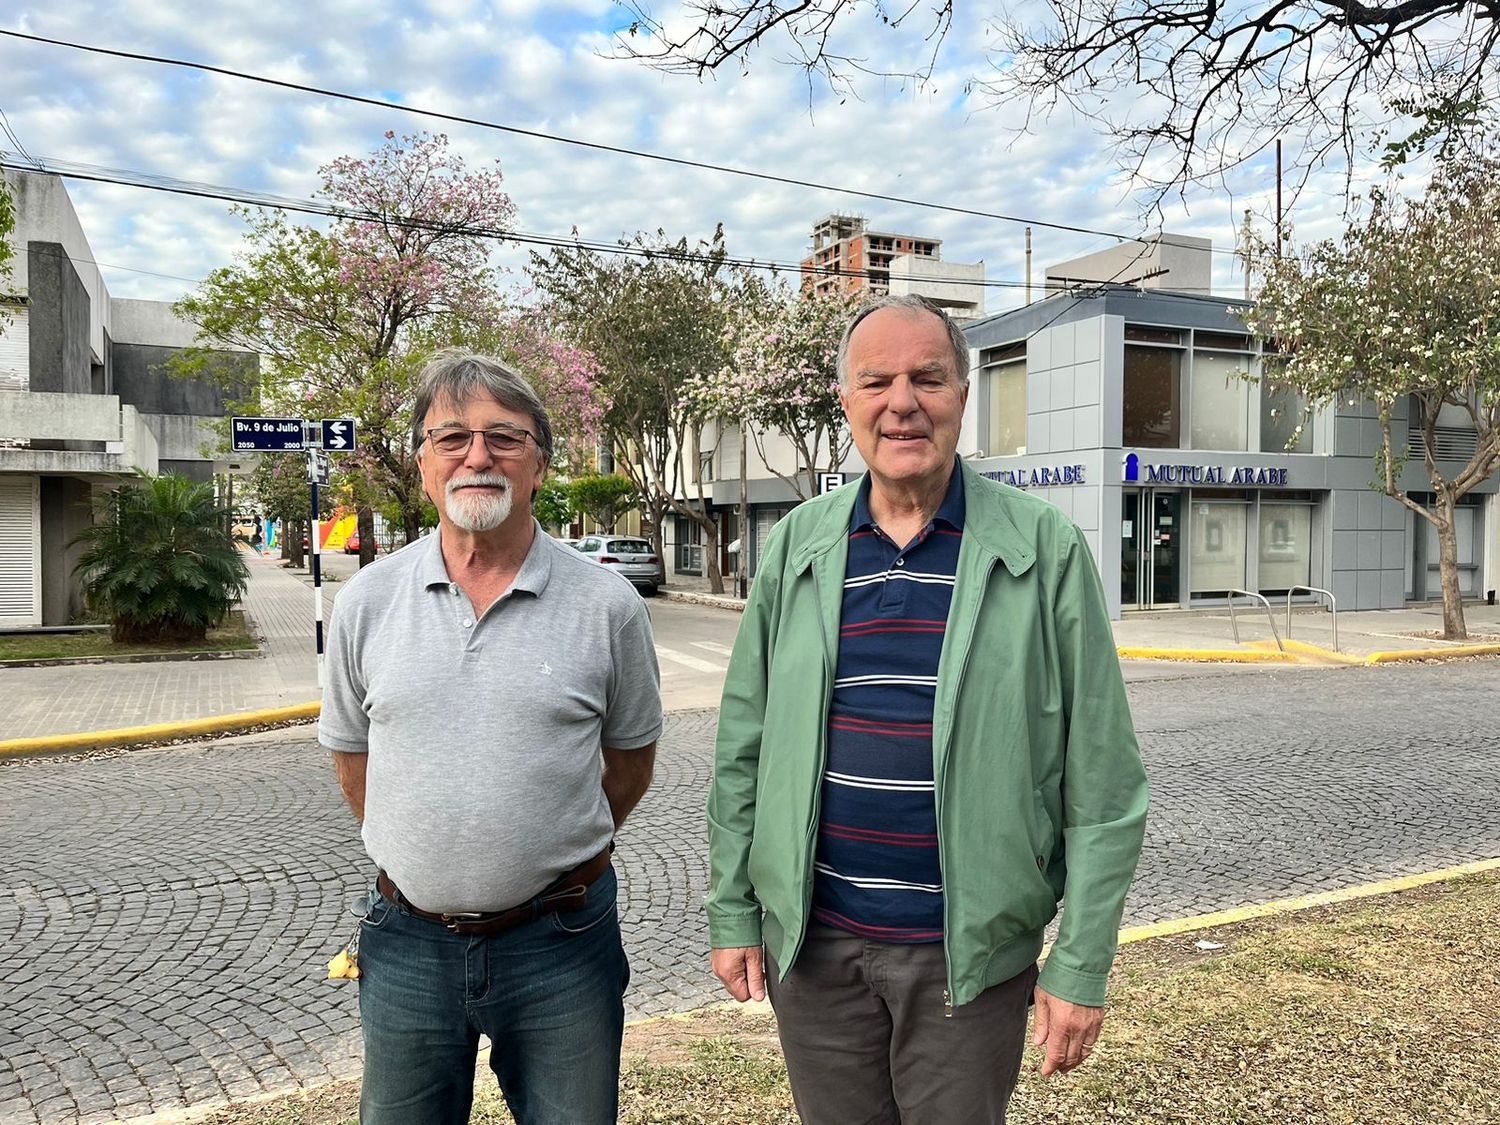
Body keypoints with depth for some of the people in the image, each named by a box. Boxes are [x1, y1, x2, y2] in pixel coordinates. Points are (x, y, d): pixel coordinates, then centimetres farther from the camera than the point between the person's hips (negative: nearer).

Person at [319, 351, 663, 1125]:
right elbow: (351, 754, 11)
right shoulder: (367, 602, -2)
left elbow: (630, 760, 5)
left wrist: (556, 854, 6)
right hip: (408, 943, 2)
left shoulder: (606, 605, -8)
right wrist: (426, 857, 11)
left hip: (559, 943, -1)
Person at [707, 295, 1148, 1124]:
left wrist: (1081, 964, -7)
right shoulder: (797, 546, 1)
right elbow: (743, 750, 5)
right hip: (813, 941, 3)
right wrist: (733, 911, 4)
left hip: (971, 952, -2)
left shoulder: (1044, 550, -7)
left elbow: (1100, 783, -6)